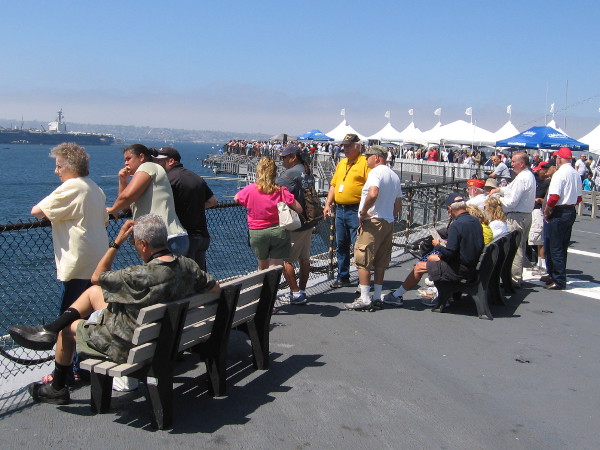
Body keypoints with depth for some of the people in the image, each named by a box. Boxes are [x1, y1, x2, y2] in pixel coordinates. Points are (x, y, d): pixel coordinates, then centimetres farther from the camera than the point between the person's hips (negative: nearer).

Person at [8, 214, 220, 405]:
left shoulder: (142, 276, -33)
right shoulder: (188, 266, -14)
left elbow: (97, 277, -17)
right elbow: (215, 288, 1)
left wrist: (117, 241, -12)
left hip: (126, 346, -7)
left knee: (69, 328, 19)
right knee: (94, 292, 16)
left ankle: (57, 389, 40)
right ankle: (49, 330, 22)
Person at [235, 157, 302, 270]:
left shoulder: (250, 189, -7)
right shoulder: (281, 191, -9)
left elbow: (236, 198, 13)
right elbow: (299, 209, -7)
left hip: (257, 233, 2)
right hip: (278, 231, -1)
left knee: (262, 267, 23)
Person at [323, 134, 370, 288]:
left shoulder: (364, 163, -8)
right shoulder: (341, 164, 17)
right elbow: (333, 185, 21)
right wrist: (328, 204, 12)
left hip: (355, 211, -8)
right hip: (340, 210, 8)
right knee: (341, 246, 14)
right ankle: (343, 278, 25)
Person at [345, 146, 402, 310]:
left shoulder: (376, 172, -11)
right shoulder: (394, 175, 18)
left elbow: (373, 193, -30)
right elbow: (398, 205, 20)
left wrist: (363, 212, -19)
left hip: (372, 222, -9)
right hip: (388, 223, 9)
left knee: (362, 261, -5)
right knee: (380, 263, 13)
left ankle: (364, 299, -6)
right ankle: (377, 296, 18)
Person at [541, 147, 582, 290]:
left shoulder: (559, 174, -17)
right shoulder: (576, 174, 10)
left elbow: (554, 197, -23)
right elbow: (578, 198, 16)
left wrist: (546, 212, -11)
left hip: (558, 214, -9)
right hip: (571, 213, 9)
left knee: (555, 248, -2)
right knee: (562, 247, 16)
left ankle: (559, 280, 1)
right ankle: (553, 275, 27)